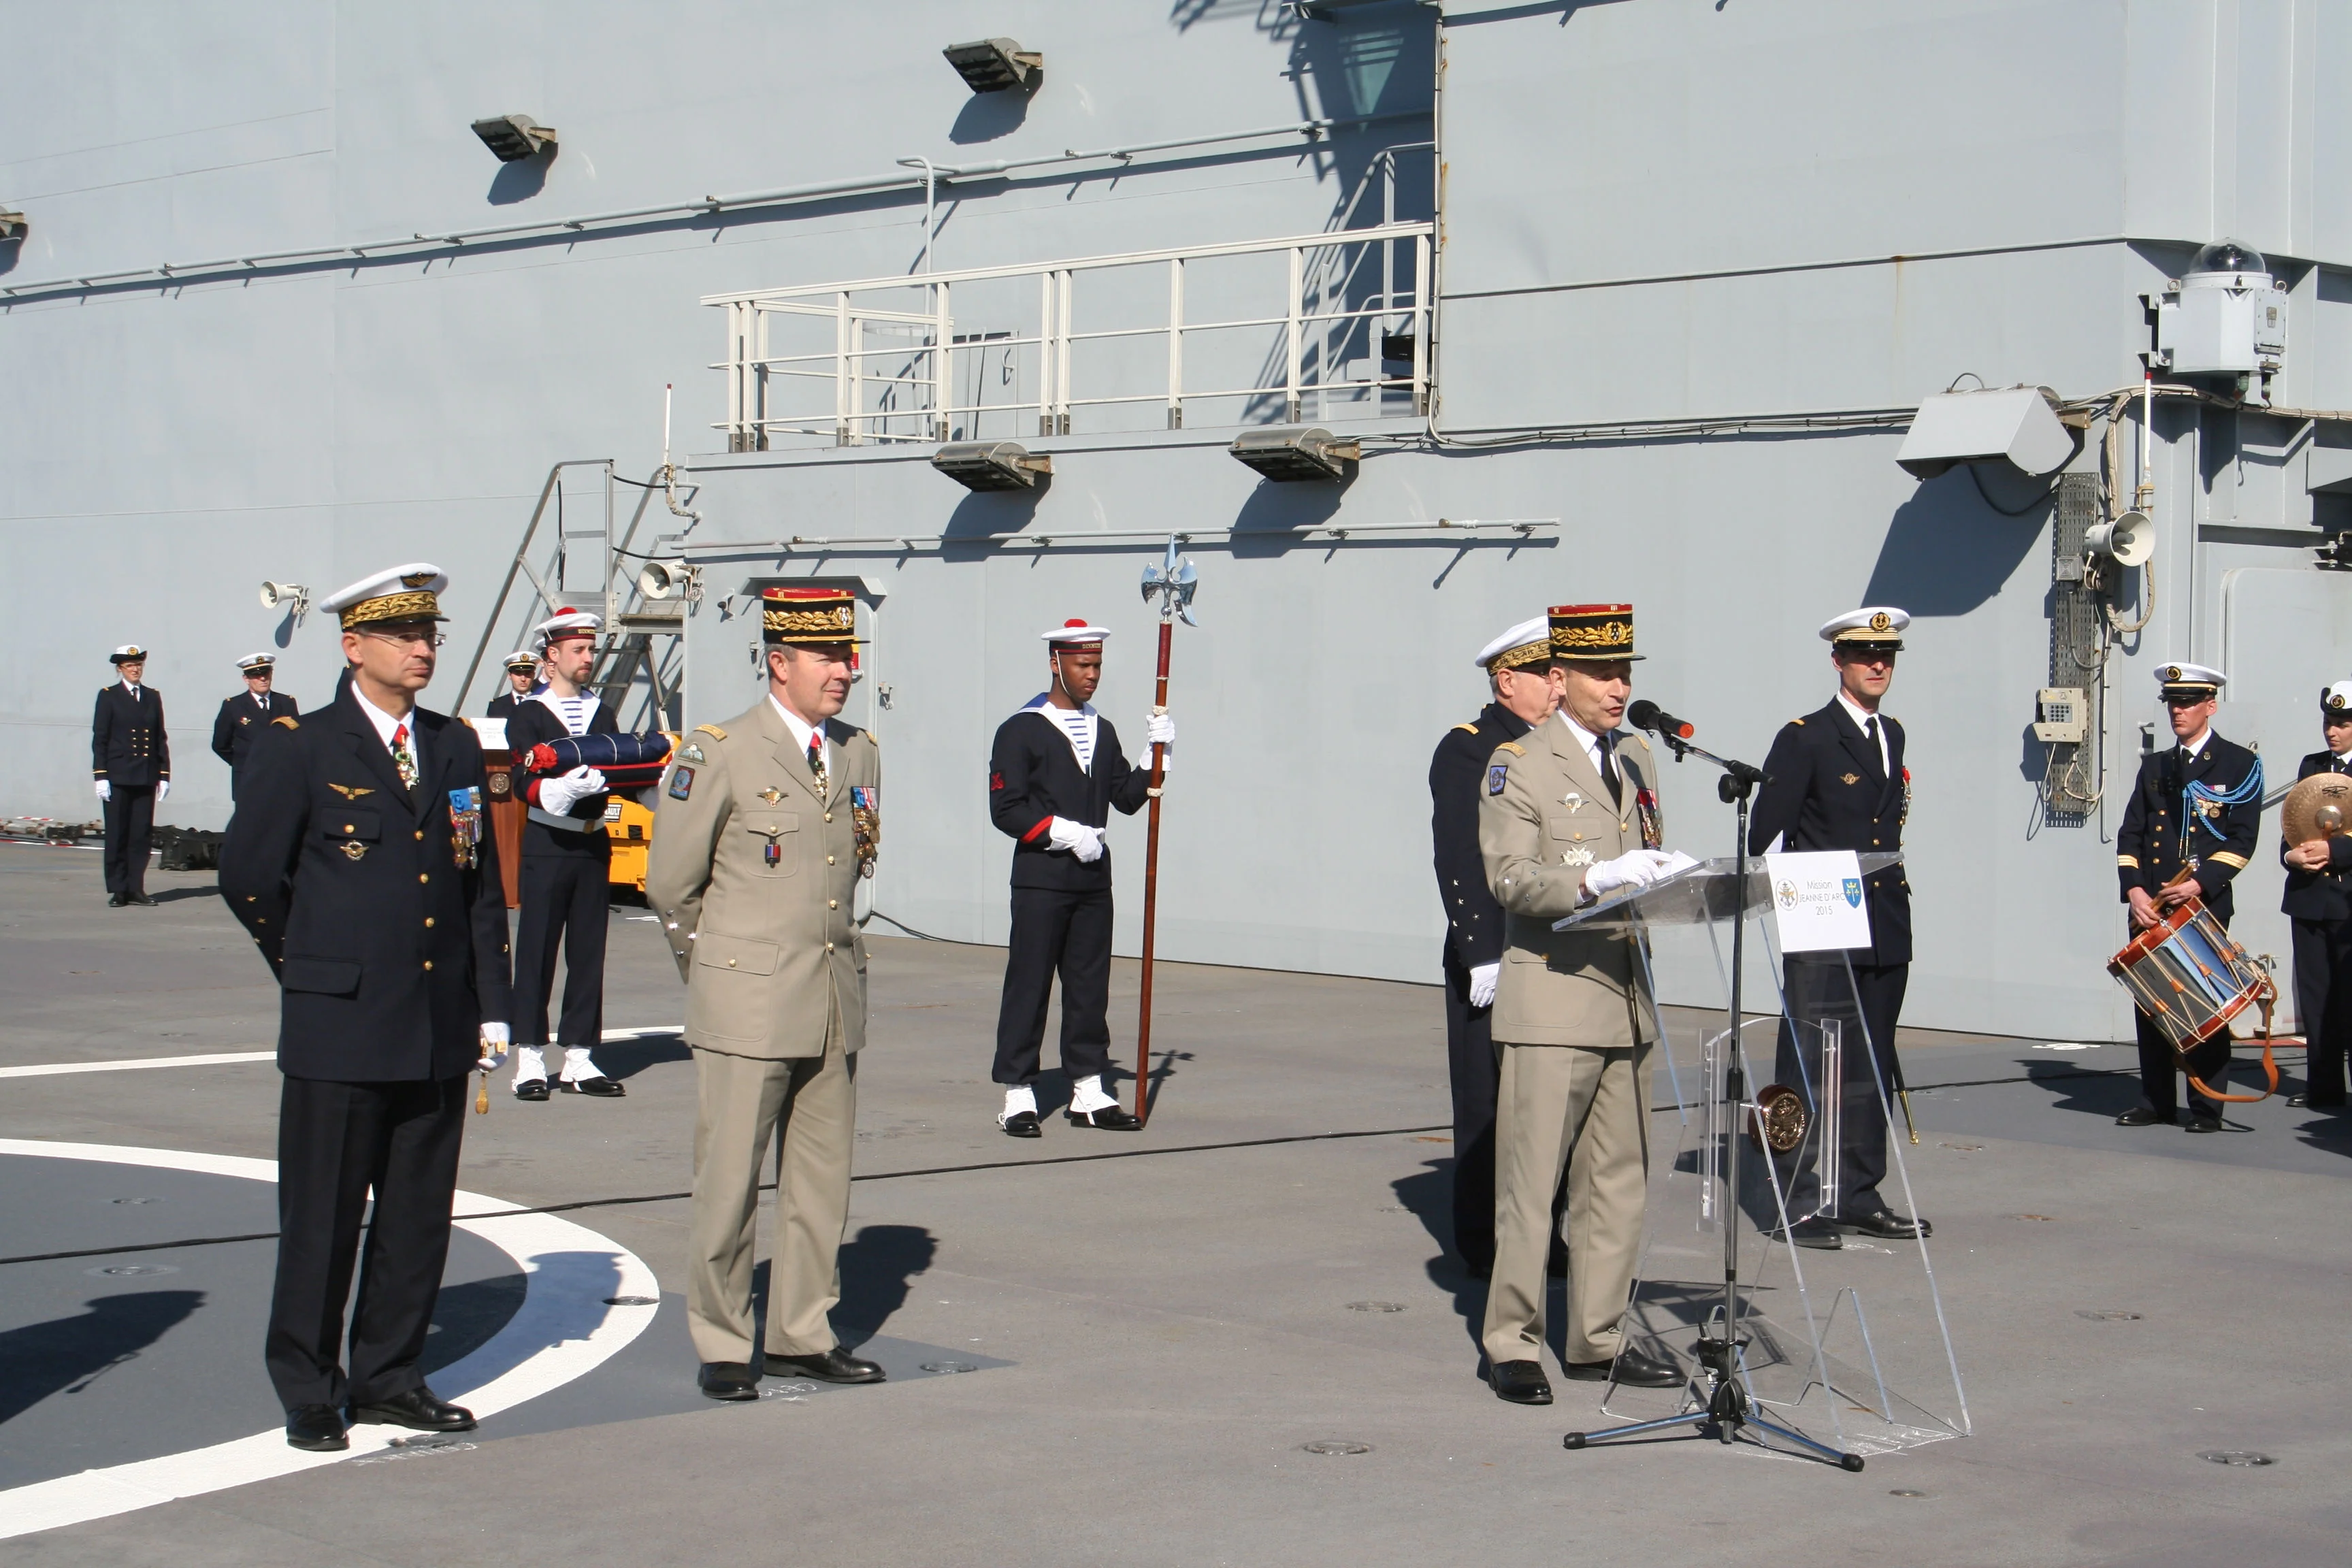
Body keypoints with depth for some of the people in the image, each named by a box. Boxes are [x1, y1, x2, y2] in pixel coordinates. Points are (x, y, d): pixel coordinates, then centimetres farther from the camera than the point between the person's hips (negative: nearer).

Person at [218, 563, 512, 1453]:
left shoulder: (456, 749, 11)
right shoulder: (297, 748, -3)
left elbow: (483, 887, 13)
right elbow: (249, 878, 0)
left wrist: (491, 1009, 8)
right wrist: (312, 970, 6)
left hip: (439, 1034, 5)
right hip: (338, 1030, -5)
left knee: (419, 1217, 9)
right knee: (322, 1219, 1)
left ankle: (387, 1378, 22)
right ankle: (308, 1393, 12)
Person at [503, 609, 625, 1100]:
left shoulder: (603, 714, 15)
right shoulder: (528, 715, -1)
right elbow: (526, 783, -13)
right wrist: (565, 787, -32)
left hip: (593, 846, 5)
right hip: (547, 844, -5)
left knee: (589, 953, 6)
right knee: (537, 953, -3)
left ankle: (579, 1058, 11)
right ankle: (530, 1061, 2)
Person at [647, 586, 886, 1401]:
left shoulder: (860, 754, 9)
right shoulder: (719, 754, -8)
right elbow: (671, 883, -1)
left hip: (836, 1000, 6)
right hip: (748, 1006, -5)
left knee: (822, 1180, 9)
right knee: (729, 1181, 0)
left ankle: (800, 1334, 20)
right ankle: (721, 1347, 10)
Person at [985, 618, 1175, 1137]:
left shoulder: (1103, 732, 16)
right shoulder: (1021, 730, -3)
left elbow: (1128, 798, 14)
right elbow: (1006, 808, -9)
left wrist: (1155, 754, 0)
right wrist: (1067, 833, -15)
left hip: (1093, 877, 6)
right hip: (1041, 878, -6)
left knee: (1090, 988, 8)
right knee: (1029, 986, -4)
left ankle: (1088, 1093, 15)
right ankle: (1018, 1098, 1)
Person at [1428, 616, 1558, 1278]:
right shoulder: (1466, 750, -5)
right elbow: (1460, 863, -12)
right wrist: (1483, 957, -17)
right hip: (1494, 962, -6)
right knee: (1489, 1106, 0)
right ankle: (1485, 1244, 7)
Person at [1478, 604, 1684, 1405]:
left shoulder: (1637, 758, 17)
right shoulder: (1518, 763, -4)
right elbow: (1509, 877, -14)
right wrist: (1598, 878, -28)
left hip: (1628, 1000, 7)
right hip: (1552, 999, -7)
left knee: (1619, 1179, 9)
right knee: (1530, 1180, -5)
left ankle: (1598, 1341, 17)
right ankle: (1512, 1346, 2)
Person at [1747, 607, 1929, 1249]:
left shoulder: (1893, 734, 16)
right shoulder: (1804, 739, -6)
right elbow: (1764, 835, -8)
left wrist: (1895, 887, 15)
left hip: (1886, 930, 7)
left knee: (1871, 1070, 11)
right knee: (1813, 1069, -7)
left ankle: (1859, 1196, 19)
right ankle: (1802, 1205, -4)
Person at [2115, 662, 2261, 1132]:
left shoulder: (2240, 765, 2)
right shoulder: (2153, 766, 16)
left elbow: (2242, 840, -4)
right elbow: (2130, 835, 11)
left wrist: (2200, 884, -16)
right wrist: (2135, 891, -5)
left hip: (2206, 903, -4)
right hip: (2151, 907, 5)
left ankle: (2207, 1108, 3)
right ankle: (2156, 1102, 12)